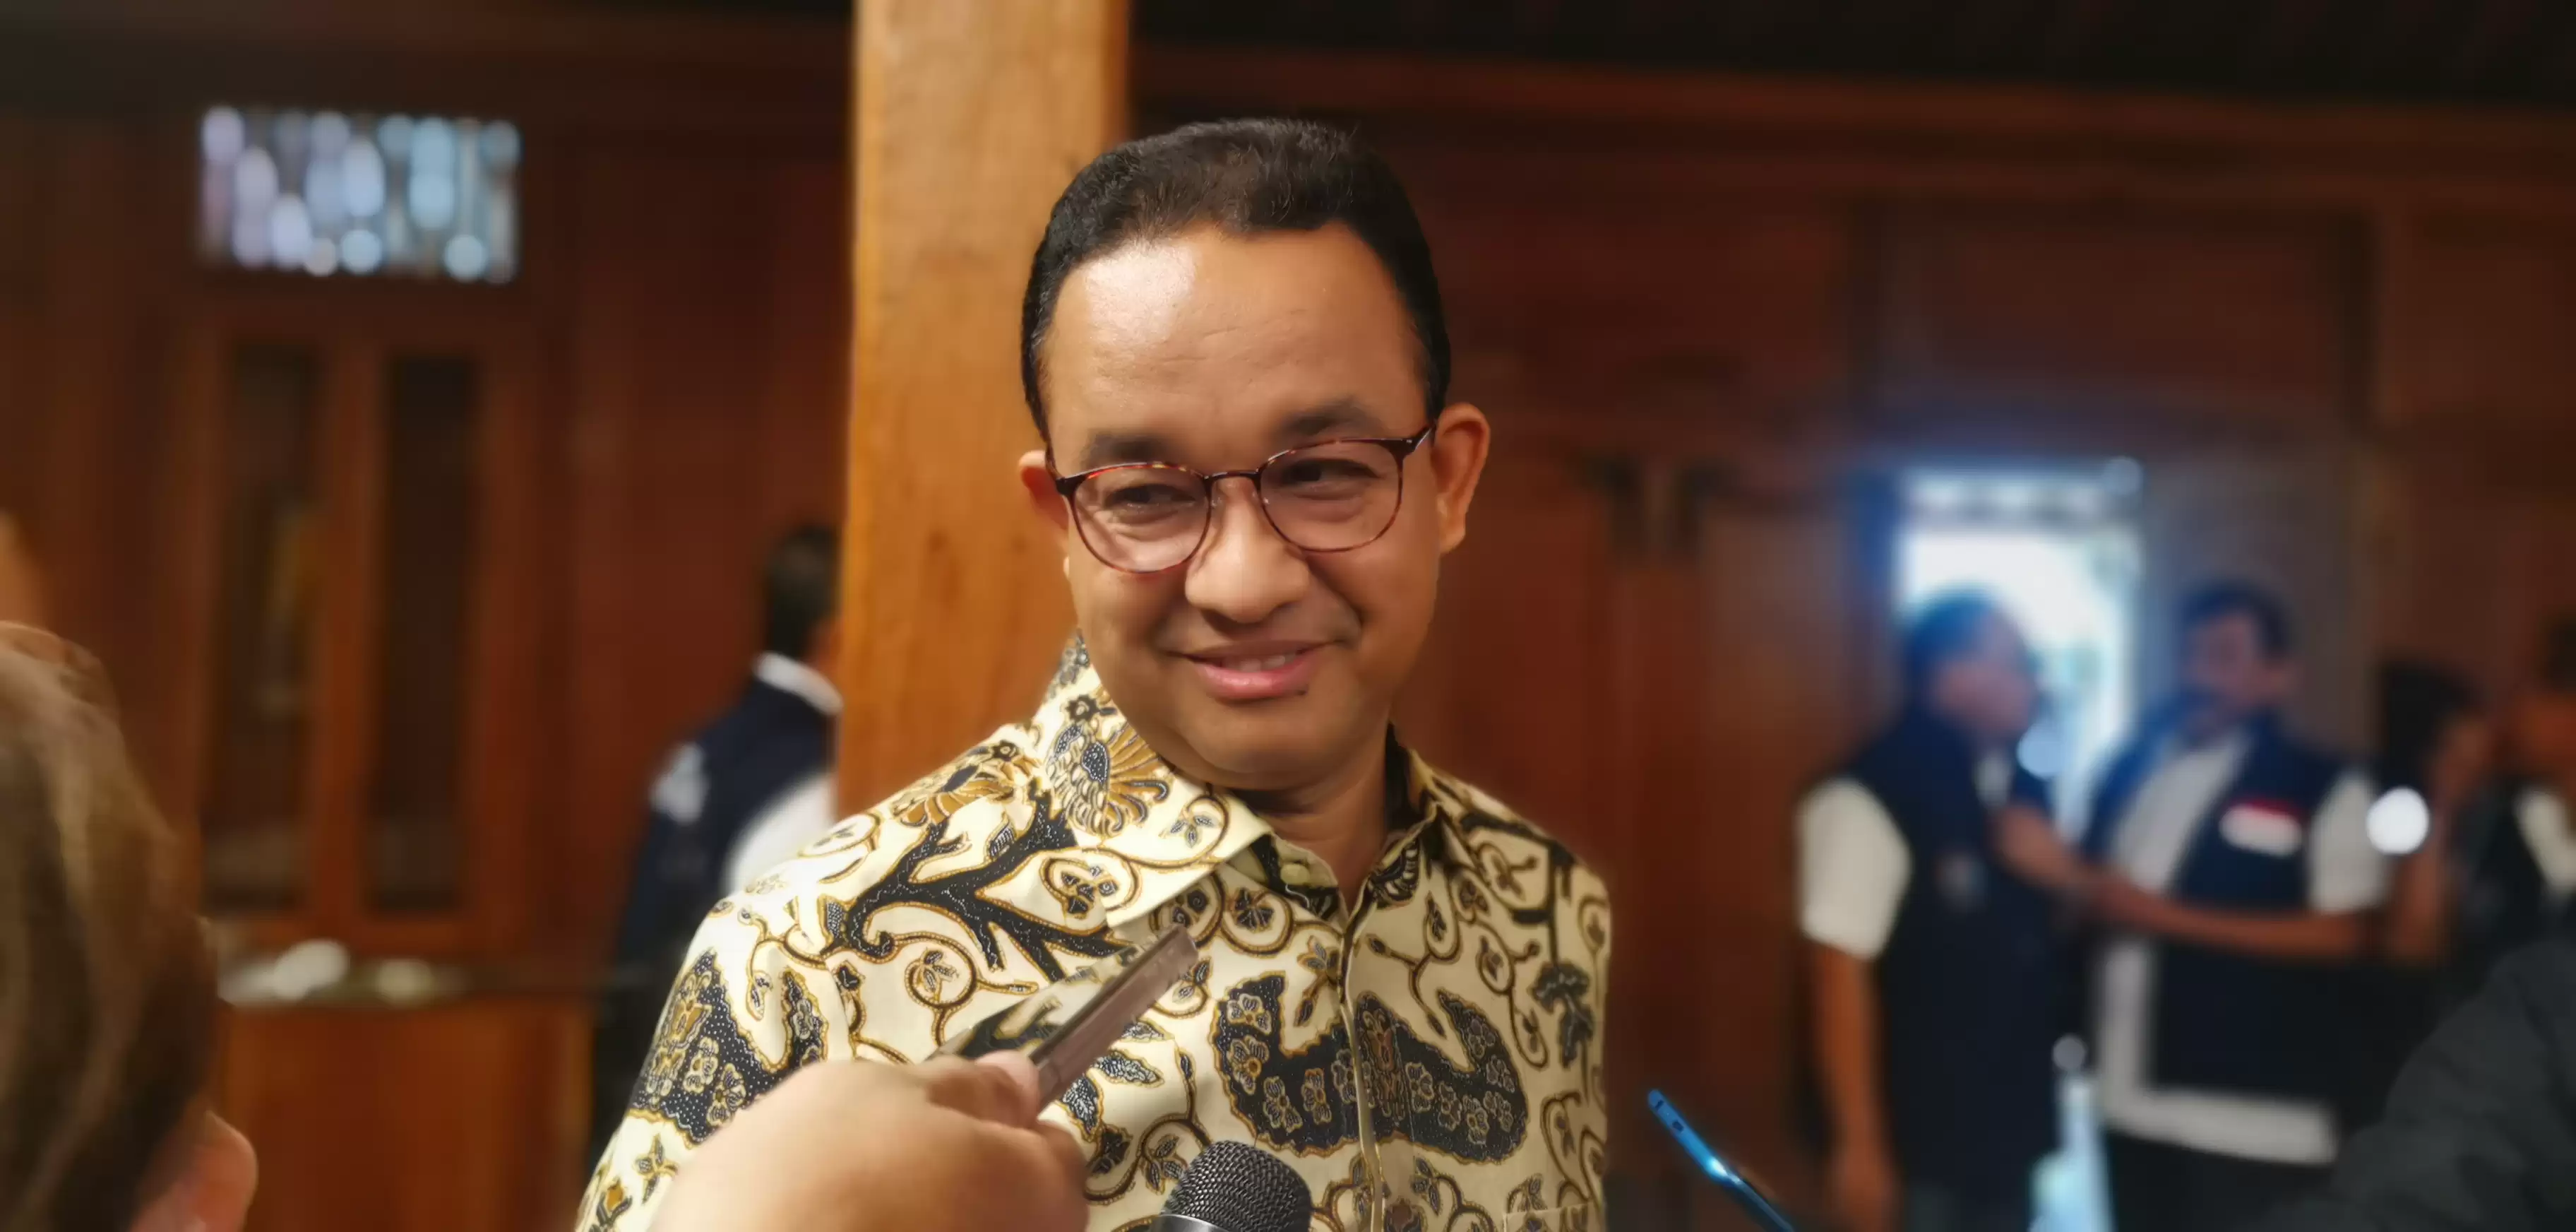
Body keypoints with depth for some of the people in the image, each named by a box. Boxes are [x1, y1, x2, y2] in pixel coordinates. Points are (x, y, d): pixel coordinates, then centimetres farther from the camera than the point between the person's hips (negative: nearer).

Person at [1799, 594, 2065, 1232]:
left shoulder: (2025, 791, 7)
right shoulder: (1873, 799, -17)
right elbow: (1841, 972, -19)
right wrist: (1860, 1145, -19)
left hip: (2006, 1133, 8)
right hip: (1917, 1142, -7)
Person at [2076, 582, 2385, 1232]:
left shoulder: (2323, 789, -5)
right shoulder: (2131, 767, 12)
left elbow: (2340, 935, -13)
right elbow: (2088, 893, 23)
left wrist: (2171, 917, -16)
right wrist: (2085, 894, -2)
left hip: (2255, 1115, -6)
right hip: (2133, 1099, 6)